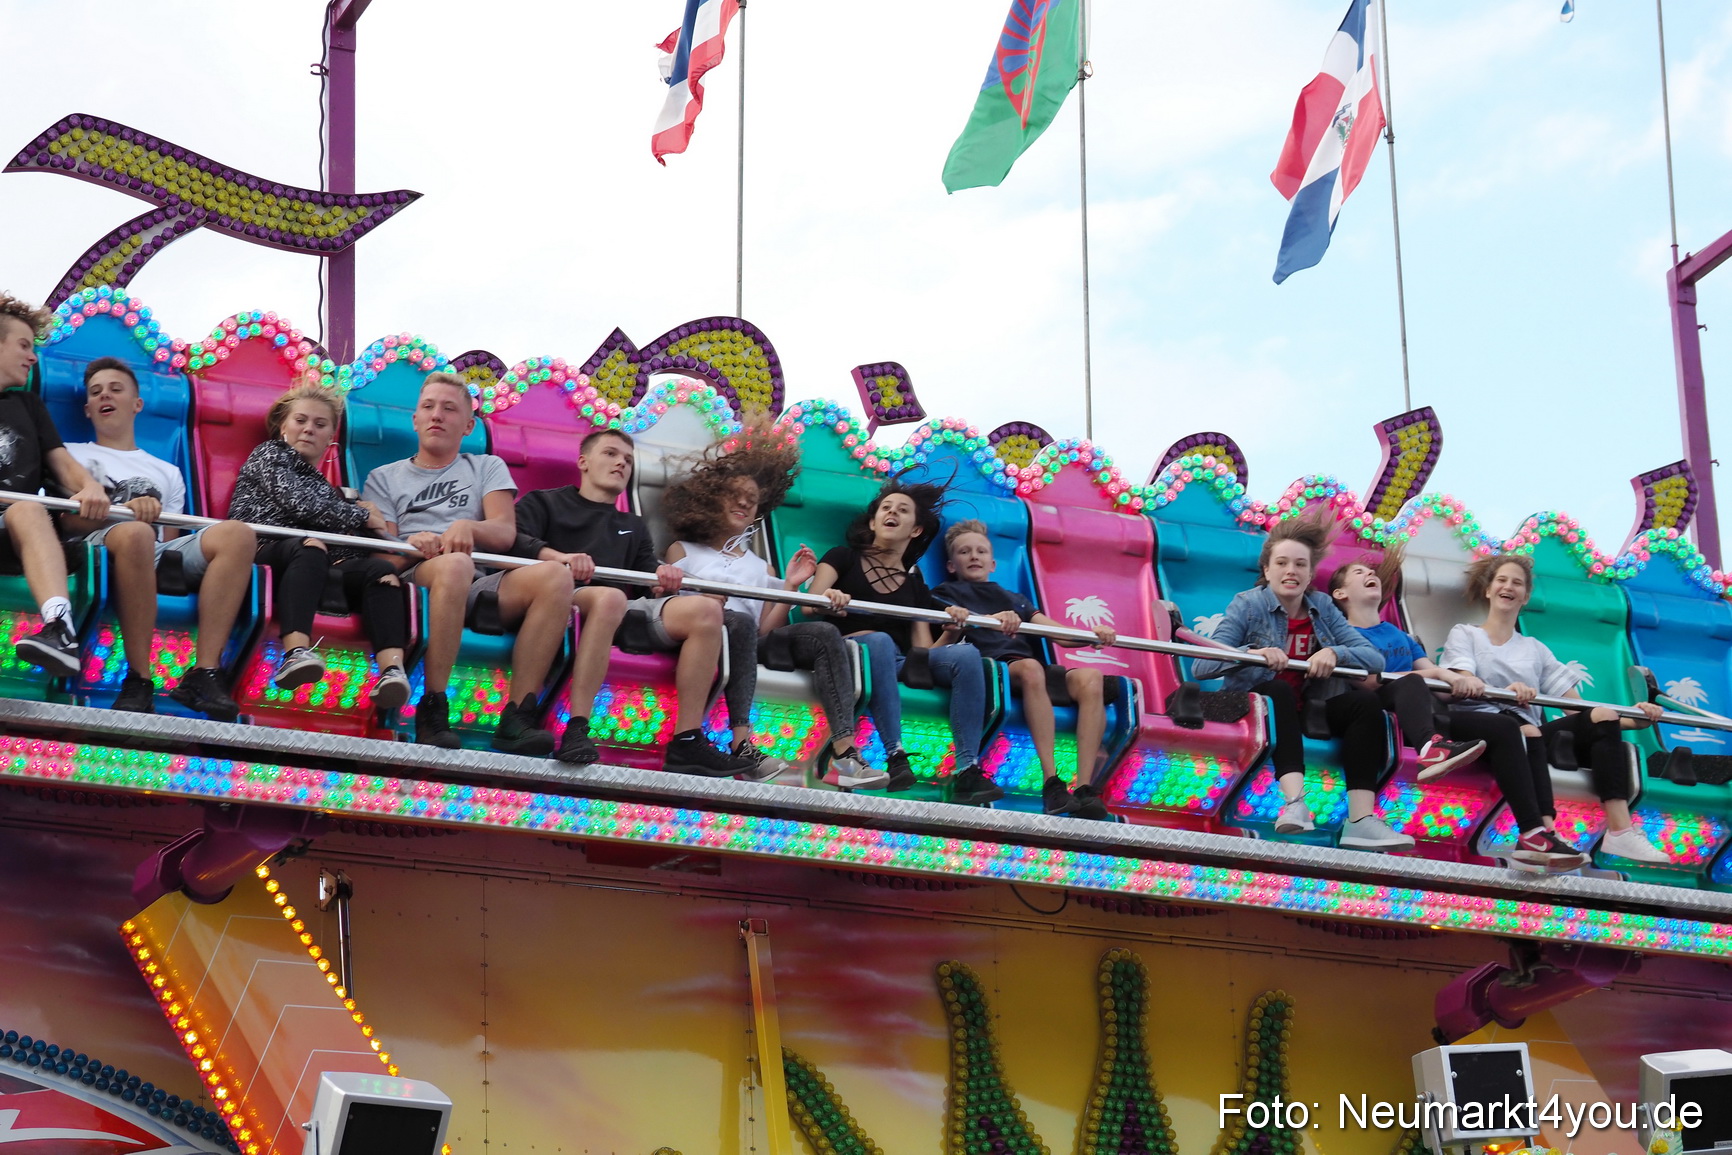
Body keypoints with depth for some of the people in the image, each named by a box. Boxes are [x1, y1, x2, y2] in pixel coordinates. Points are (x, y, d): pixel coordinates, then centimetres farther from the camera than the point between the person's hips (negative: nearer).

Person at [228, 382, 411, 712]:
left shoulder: (328, 489, 36)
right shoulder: (269, 455, 20)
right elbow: (297, 503, 1)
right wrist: (363, 516, 8)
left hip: (319, 573, 5)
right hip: (268, 554, -5)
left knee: (381, 569, -25)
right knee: (310, 546, -39)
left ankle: (392, 669, -52)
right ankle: (295, 653, -61)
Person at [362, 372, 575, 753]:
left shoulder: (488, 468, 26)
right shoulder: (384, 478, 23)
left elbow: (506, 533, 7)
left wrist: (469, 527, -16)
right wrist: (412, 546, -15)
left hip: (481, 588, 2)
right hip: (418, 584, -2)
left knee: (555, 576, -29)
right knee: (454, 564, -40)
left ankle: (516, 718, -37)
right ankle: (432, 713, -39)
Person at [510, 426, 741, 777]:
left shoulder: (634, 527, 37)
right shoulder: (545, 502, 22)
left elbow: (648, 577, 22)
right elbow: (511, 540, 1)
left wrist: (664, 577, -4)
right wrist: (557, 557, -19)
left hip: (626, 615, 5)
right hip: (567, 603, -5)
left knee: (705, 610, -20)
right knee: (610, 597, -40)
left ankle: (687, 743, -27)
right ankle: (575, 732, -47)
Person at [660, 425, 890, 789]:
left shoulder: (760, 567, 32)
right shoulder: (684, 551, 23)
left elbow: (767, 629, 16)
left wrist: (791, 586, 6)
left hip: (753, 645, 4)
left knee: (824, 633, -21)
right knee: (740, 621, -38)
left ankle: (844, 756, -37)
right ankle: (742, 748, -51)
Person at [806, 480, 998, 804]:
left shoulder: (915, 584, 23)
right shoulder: (844, 558, 15)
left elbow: (924, 651, 13)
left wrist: (951, 632, -7)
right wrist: (829, 601, -25)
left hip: (901, 663, 4)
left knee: (966, 653, -22)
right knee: (878, 640, -38)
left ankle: (968, 771, -33)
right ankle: (895, 757, -44)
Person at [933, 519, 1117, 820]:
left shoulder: (1015, 599, 36)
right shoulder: (947, 592, 24)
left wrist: (1094, 634, 0)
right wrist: (994, 619, -21)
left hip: (1035, 667, 5)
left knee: (1089, 677, -27)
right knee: (1030, 668, -39)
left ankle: (1085, 788, -38)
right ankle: (1051, 782, -45)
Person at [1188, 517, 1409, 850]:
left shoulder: (1322, 607, 7)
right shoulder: (1248, 605, -6)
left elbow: (1376, 659, 0)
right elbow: (1200, 667, -16)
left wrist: (1335, 653, -19)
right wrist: (1251, 653, -31)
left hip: (1306, 712, 4)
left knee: (1366, 702, -19)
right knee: (1281, 690, -34)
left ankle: (1361, 820, -32)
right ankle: (1295, 804, -51)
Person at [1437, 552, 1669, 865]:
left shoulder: (1535, 649, 26)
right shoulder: (1464, 635, 16)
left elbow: (1576, 706, 16)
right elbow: (1465, 684, -6)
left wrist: (1630, 720, -1)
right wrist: (1508, 691, -28)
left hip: (1530, 732, 4)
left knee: (1602, 717, -20)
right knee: (1524, 730, -39)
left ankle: (1620, 832, -34)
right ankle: (1543, 832, -58)